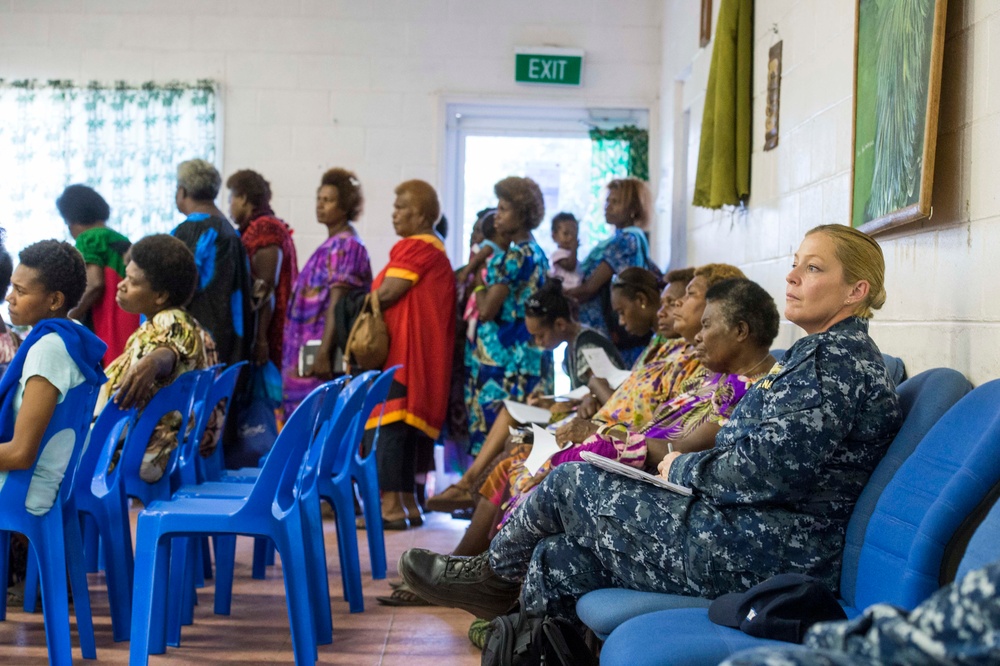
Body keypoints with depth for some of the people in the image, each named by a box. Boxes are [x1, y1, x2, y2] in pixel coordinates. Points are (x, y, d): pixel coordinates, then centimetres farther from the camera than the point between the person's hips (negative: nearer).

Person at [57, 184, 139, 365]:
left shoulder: (88, 239, -4)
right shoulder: (123, 242, 15)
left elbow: (95, 285, -16)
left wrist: (70, 318, -8)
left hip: (99, 330, -7)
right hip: (128, 329, 7)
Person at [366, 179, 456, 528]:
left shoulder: (414, 246, -10)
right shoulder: (437, 250, 21)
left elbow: (387, 293, -17)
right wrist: (376, 302, 13)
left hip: (402, 352, -10)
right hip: (426, 354, 10)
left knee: (386, 425, -10)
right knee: (408, 427, 12)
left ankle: (390, 506, -13)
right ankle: (408, 504, 15)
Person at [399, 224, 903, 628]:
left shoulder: (835, 357, -16)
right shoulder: (820, 353, 18)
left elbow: (766, 470, -24)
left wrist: (682, 468, -7)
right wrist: (685, 464, 7)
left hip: (751, 556, -10)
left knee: (571, 482, 3)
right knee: (561, 559, 8)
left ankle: (494, 574, 29)